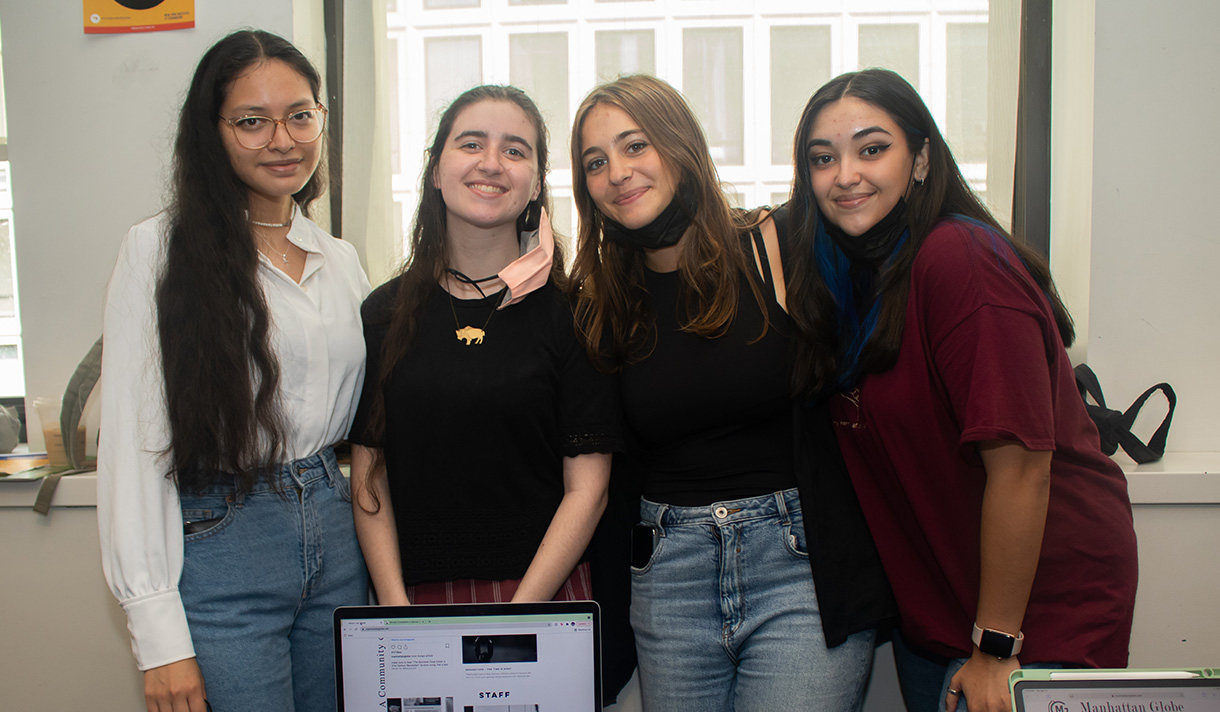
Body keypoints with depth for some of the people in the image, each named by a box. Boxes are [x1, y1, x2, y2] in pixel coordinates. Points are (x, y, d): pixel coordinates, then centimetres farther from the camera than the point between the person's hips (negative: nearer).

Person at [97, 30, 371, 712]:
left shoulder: (341, 259, 10)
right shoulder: (161, 248, -6)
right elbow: (134, 442, -9)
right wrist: (159, 632, -14)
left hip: (336, 537, 5)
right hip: (218, 547, -5)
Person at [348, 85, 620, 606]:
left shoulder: (570, 311, -4)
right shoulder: (384, 313, 4)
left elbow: (587, 488, -6)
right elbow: (368, 477, 4)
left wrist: (513, 620, -13)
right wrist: (396, 610, -7)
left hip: (546, 600, -2)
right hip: (418, 597, 2)